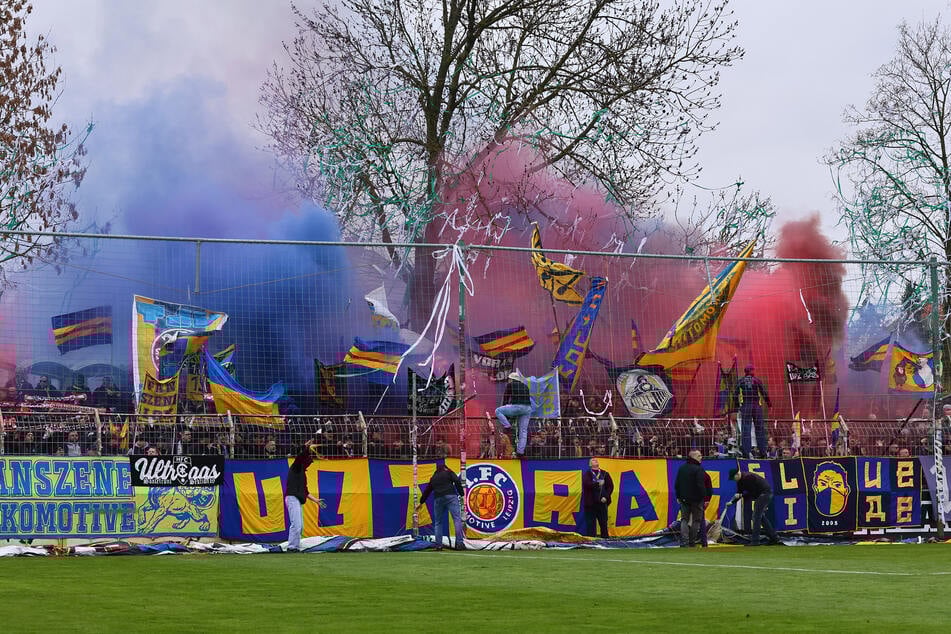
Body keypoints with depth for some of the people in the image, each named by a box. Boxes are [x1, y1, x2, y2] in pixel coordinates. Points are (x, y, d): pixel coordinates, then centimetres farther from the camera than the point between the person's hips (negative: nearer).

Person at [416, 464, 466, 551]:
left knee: (438, 522, 14)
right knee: (457, 519, -9)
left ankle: (438, 545, 7)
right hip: (450, 497, -4)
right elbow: (457, 481, -1)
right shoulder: (448, 472, 16)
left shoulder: (433, 478, 27)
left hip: (438, 499, 4)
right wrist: (461, 494, 1)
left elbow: (427, 490, 36)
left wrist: (421, 502, 48)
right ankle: (460, 543, -22)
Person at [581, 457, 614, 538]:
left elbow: (610, 486, 8)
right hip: (590, 503, -2)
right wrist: (598, 484, -25)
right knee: (590, 523, -2)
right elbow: (587, 484, -14)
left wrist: (606, 497, -5)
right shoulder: (587, 474, 4)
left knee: (603, 523, 3)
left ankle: (605, 538, 9)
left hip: (602, 501, 2)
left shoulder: (605, 474, 11)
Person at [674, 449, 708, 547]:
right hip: (696, 499, -5)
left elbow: (677, 484, 10)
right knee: (696, 520, 7)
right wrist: (703, 496, -10)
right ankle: (692, 542, 9)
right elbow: (700, 485, -20)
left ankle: (684, 542, -2)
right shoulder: (698, 469, -15)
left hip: (684, 499, 5)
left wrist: (678, 496, 18)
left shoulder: (681, 468, 6)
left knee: (684, 520, 8)